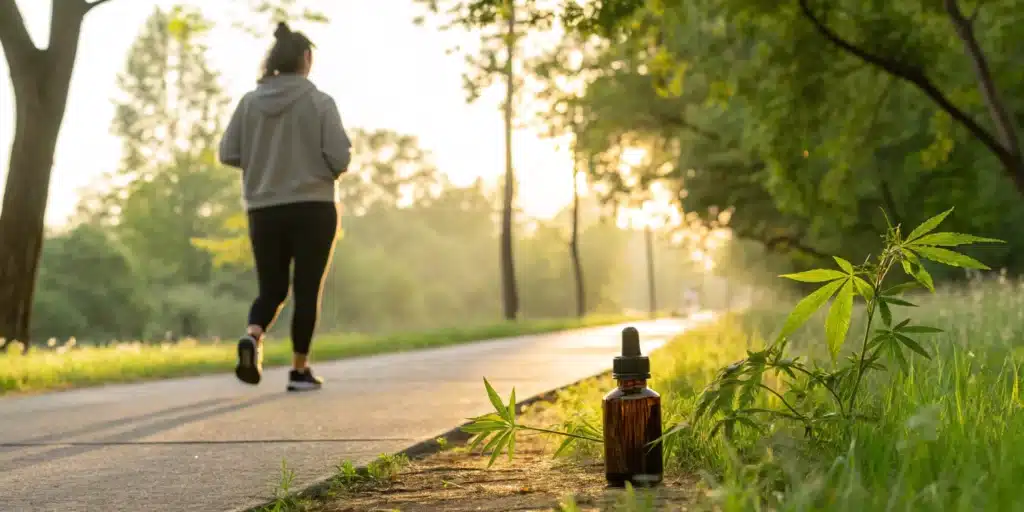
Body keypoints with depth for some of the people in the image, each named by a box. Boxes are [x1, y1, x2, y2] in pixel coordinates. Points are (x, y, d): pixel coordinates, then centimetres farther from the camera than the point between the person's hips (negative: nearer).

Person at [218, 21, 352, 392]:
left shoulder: (249, 102, 1)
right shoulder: (319, 102, -8)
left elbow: (227, 153, 1)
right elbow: (340, 157, -12)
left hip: (263, 211, 3)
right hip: (313, 209, -3)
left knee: (270, 289, 14)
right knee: (307, 290, 8)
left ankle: (252, 336, -14)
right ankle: (300, 369, 10)